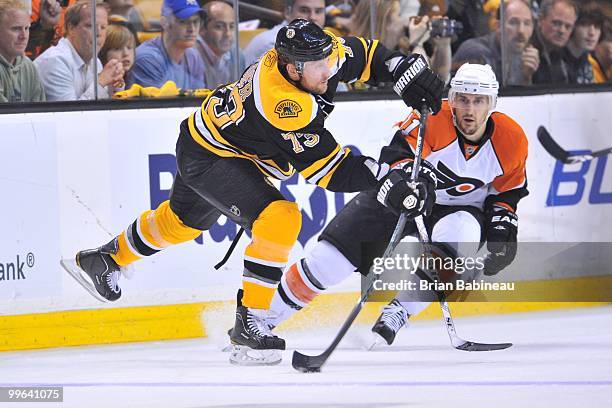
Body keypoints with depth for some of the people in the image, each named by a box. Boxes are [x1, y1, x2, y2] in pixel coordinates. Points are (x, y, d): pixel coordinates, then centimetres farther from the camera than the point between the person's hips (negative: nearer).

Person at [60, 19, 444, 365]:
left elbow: (365, 54, 1)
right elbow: (328, 168, -37)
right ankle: (249, 325, -19)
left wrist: (407, 71, -14)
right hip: (209, 158, -10)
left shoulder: (315, 52, -18)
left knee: (183, 219, 32)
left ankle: (102, 261, 56)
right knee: (279, 219, -27)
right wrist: (388, 181, -42)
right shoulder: (281, 104, -39)